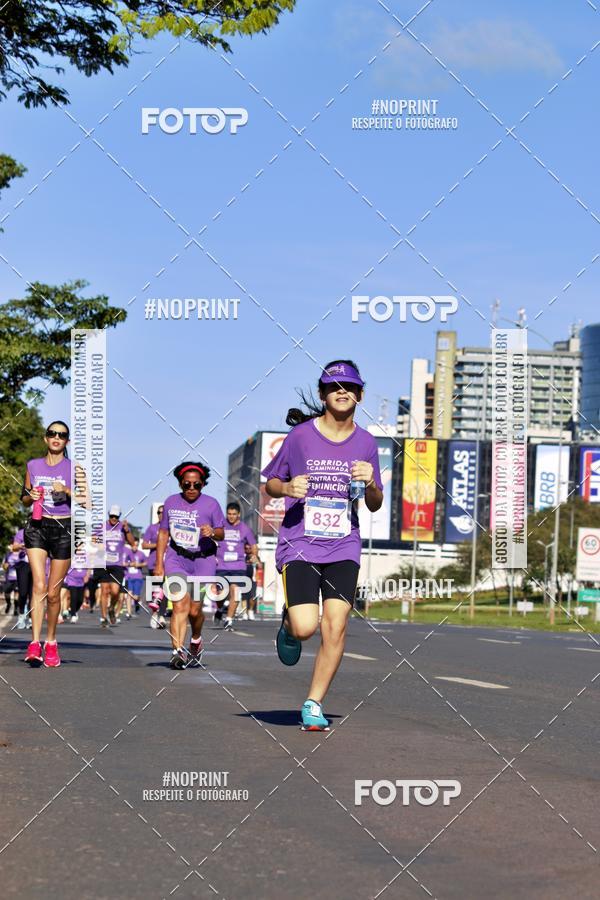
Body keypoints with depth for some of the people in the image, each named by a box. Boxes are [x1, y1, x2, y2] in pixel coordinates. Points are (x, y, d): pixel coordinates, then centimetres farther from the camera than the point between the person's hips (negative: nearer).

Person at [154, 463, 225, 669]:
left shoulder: (211, 504, -1)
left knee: (194, 611, 1)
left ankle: (196, 641, 32)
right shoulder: (171, 502, 6)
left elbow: (221, 533, 3)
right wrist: (159, 563, 10)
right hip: (176, 559, 1)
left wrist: (212, 532, -22)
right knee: (180, 605, -16)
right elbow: (163, 533, 13)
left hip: (203, 561, -1)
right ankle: (177, 652, -23)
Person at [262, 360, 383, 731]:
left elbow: (376, 505, 13)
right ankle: (288, 625, 22)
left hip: (343, 547, 2)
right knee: (306, 627, -16)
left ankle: (314, 704, 6)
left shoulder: (366, 442, 7)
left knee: (335, 627, -9)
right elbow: (270, 483, 9)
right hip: (299, 544, -2)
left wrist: (370, 484, -8)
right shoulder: (300, 435, -1)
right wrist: (287, 487, -14)